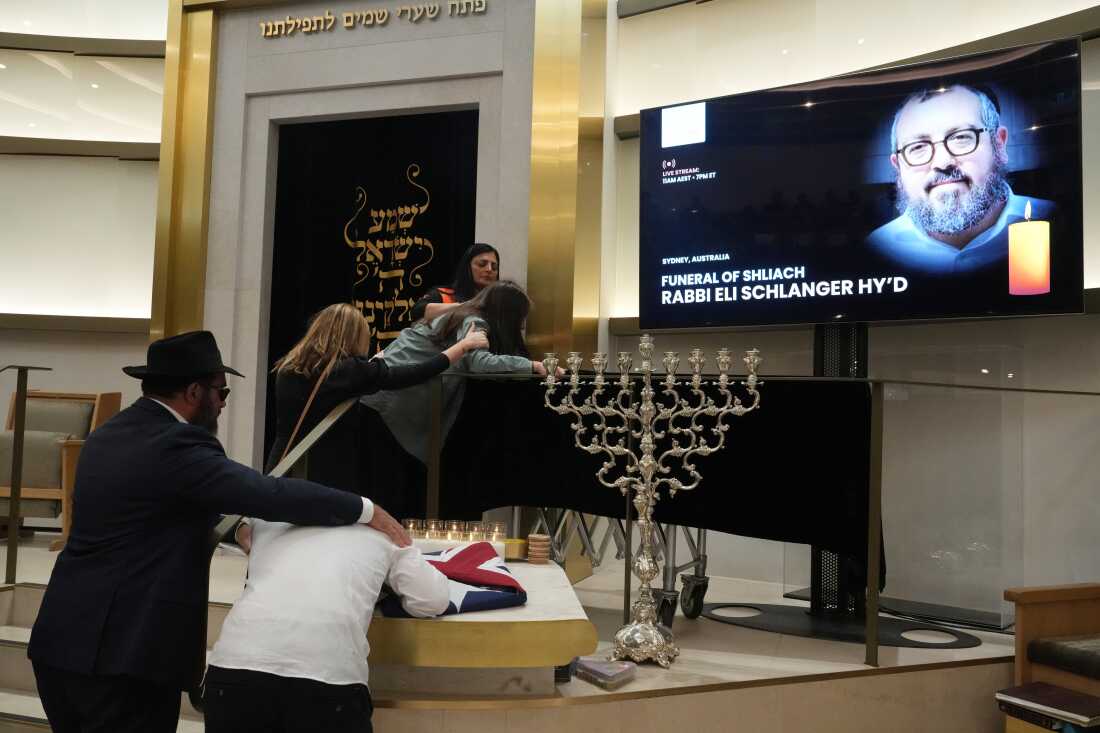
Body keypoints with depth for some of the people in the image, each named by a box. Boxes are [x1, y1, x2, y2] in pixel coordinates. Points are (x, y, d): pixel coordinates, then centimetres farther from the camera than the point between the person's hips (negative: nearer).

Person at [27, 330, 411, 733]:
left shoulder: (106, 436, 11)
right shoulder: (176, 445, -18)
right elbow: (271, 493, -24)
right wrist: (366, 510, -17)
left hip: (62, 639, 9)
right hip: (123, 653, -9)